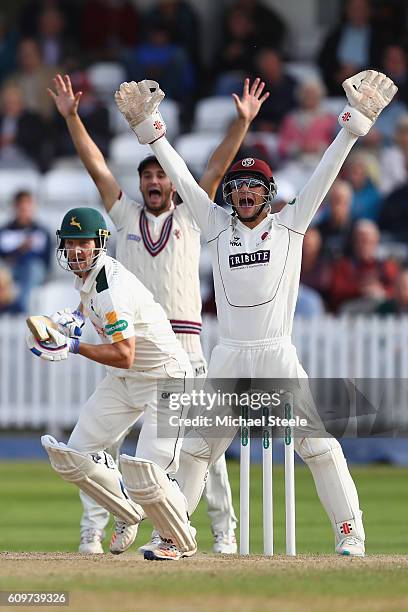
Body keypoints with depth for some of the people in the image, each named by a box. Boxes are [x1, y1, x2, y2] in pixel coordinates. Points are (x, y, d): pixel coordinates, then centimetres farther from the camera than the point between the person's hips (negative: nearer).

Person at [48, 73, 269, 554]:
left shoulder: (190, 216, 12)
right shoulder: (126, 215, 14)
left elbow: (217, 166, 4)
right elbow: (95, 165, 8)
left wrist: (242, 122, -6)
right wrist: (71, 117, 0)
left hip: (183, 344, -1)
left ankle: (224, 531, 5)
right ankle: (93, 530, -5)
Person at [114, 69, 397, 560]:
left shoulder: (290, 224, 6)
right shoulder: (217, 226, 11)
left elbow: (327, 170, 1)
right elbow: (180, 175, 8)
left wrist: (356, 118, -6)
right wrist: (147, 125, 2)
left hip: (277, 353, -2)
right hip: (227, 357, 2)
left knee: (317, 442, -9)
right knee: (197, 445, 6)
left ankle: (350, 533, -5)